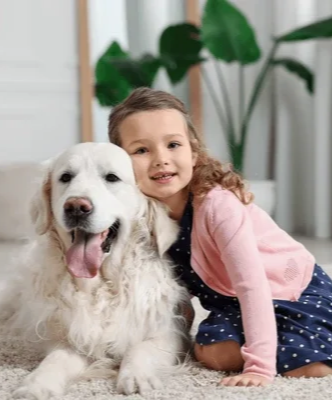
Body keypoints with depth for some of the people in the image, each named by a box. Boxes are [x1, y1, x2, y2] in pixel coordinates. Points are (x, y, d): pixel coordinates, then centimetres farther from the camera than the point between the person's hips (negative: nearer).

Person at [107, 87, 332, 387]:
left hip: (299, 292, -5)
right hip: (236, 302, 5)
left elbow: (252, 284, -33)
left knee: (306, 368, -23)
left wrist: (260, 366, -35)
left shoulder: (218, 204, -33)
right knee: (213, 353, -18)